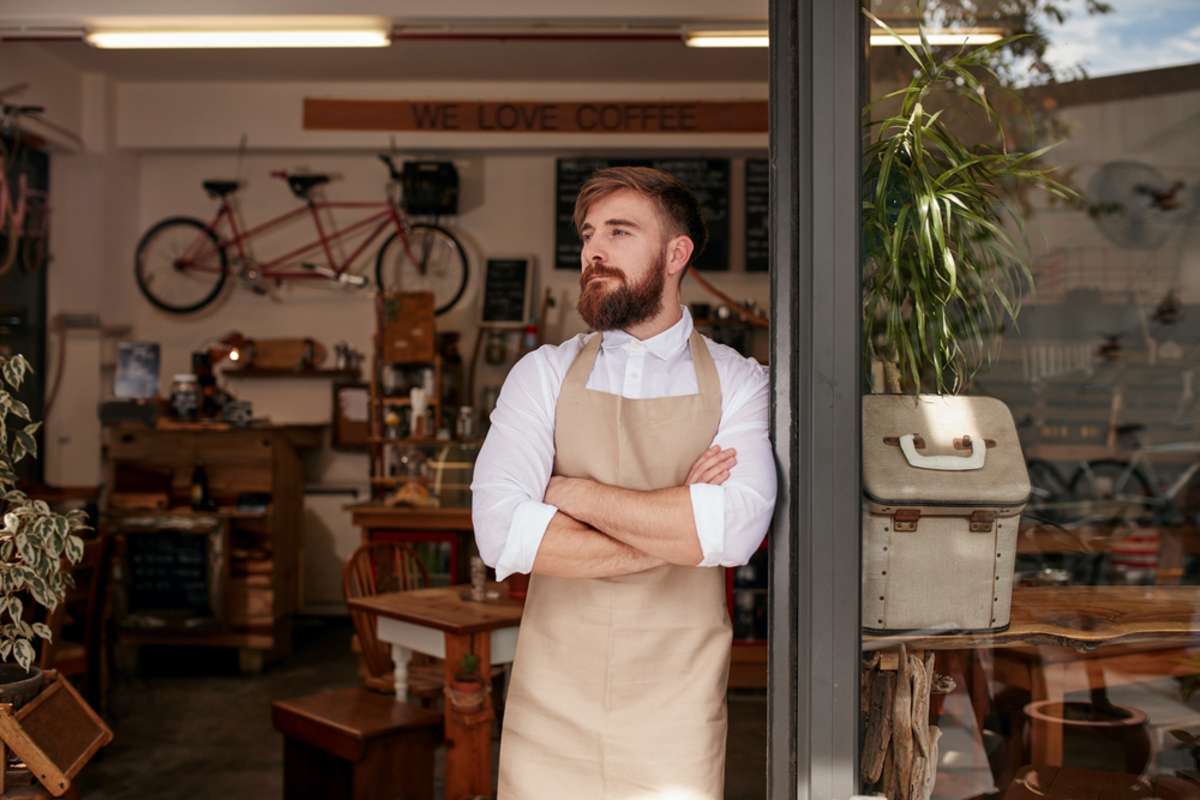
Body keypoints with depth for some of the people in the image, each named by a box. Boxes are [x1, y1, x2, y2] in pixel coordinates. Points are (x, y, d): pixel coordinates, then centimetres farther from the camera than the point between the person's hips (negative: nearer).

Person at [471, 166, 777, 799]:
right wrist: (674, 532, -12)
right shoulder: (544, 374, 1)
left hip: (677, 711, -1)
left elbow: (738, 529, -19)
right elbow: (500, 532, -13)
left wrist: (573, 493, -13)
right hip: (551, 703, 1)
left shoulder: (735, 381, -1)